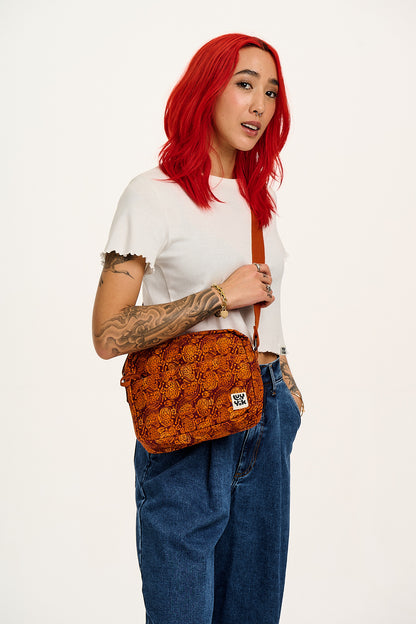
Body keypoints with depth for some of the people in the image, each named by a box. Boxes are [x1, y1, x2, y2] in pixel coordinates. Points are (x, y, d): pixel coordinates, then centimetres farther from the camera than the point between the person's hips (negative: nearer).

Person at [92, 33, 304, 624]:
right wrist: (221, 295, -17)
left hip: (267, 420, 7)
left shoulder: (256, 196, 13)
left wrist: (286, 385, 14)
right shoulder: (155, 193, -9)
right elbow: (109, 334, -16)